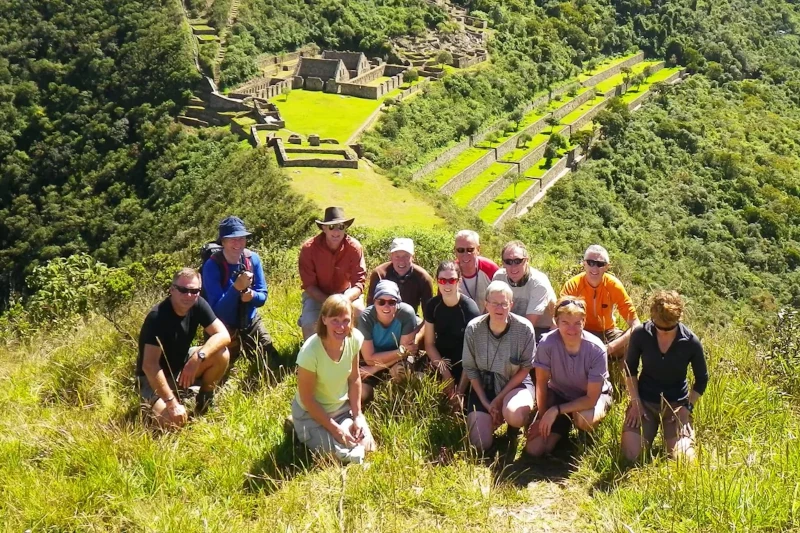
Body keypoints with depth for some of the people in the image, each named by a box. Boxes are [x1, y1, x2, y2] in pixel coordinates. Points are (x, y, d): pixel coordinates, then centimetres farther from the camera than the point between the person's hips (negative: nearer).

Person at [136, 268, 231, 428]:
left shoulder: (198, 305, -12)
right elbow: (149, 365, -34)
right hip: (154, 377, -6)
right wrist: (172, 403, -36)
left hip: (181, 366, 6)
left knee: (221, 354, -19)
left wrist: (198, 357, -34)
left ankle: (204, 400, 5)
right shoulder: (157, 316, -30)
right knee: (173, 421, -28)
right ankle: (153, 402, 7)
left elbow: (223, 335, -17)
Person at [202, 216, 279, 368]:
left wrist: (252, 296, -26)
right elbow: (217, 309, -25)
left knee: (273, 363, 6)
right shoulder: (212, 266, -22)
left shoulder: (253, 259, -8)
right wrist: (237, 287, -38)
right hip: (225, 328, -4)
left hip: (251, 323, 4)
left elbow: (263, 297, -3)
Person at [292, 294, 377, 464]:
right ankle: (301, 428, 13)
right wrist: (336, 429, -18)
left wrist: (358, 416, -6)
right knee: (345, 455, -12)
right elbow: (307, 399, -22)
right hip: (311, 413, -5)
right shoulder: (310, 351, -33)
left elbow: (354, 379, -3)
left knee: (367, 447, -1)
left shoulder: (355, 338, -18)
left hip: (343, 407, 5)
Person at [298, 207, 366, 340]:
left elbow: (359, 282, -19)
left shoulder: (354, 247, -21)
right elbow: (309, 285, -17)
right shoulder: (309, 248, -22)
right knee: (309, 324, -24)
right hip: (317, 294, -1)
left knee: (359, 311, -27)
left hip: (345, 292, 1)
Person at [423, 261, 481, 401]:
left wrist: (461, 390, -25)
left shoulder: (470, 308, -19)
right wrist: (446, 374, -13)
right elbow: (429, 344, -2)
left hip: (462, 365, -3)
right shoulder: (432, 305, -7)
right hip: (439, 360, 3)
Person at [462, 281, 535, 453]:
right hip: (483, 384, 2)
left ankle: (514, 428, 3)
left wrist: (499, 398, -14)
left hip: (516, 383, -1)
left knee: (514, 414, -36)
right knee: (480, 444, -11)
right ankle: (496, 416, 22)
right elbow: (470, 368, -4)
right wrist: (486, 403, -10)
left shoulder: (524, 328, -18)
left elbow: (525, 369, -9)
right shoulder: (473, 328, -14)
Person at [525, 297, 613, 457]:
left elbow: (591, 398, -25)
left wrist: (556, 410, -30)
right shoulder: (547, 343, -27)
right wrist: (542, 417, -10)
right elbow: (541, 383, -12)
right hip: (559, 394, 2)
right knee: (534, 449, -10)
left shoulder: (596, 349, -30)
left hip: (594, 395, -2)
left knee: (584, 419, -38)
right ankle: (564, 426, 21)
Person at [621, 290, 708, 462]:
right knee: (629, 456, -13)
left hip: (676, 404, -1)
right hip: (644, 401, 1)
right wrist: (635, 401, -5)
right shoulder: (640, 334, -13)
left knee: (682, 459, -17)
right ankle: (651, 429, 18)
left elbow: (702, 379, 1)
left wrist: (688, 406, -9)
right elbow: (630, 369, 2)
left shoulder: (691, 342, -14)